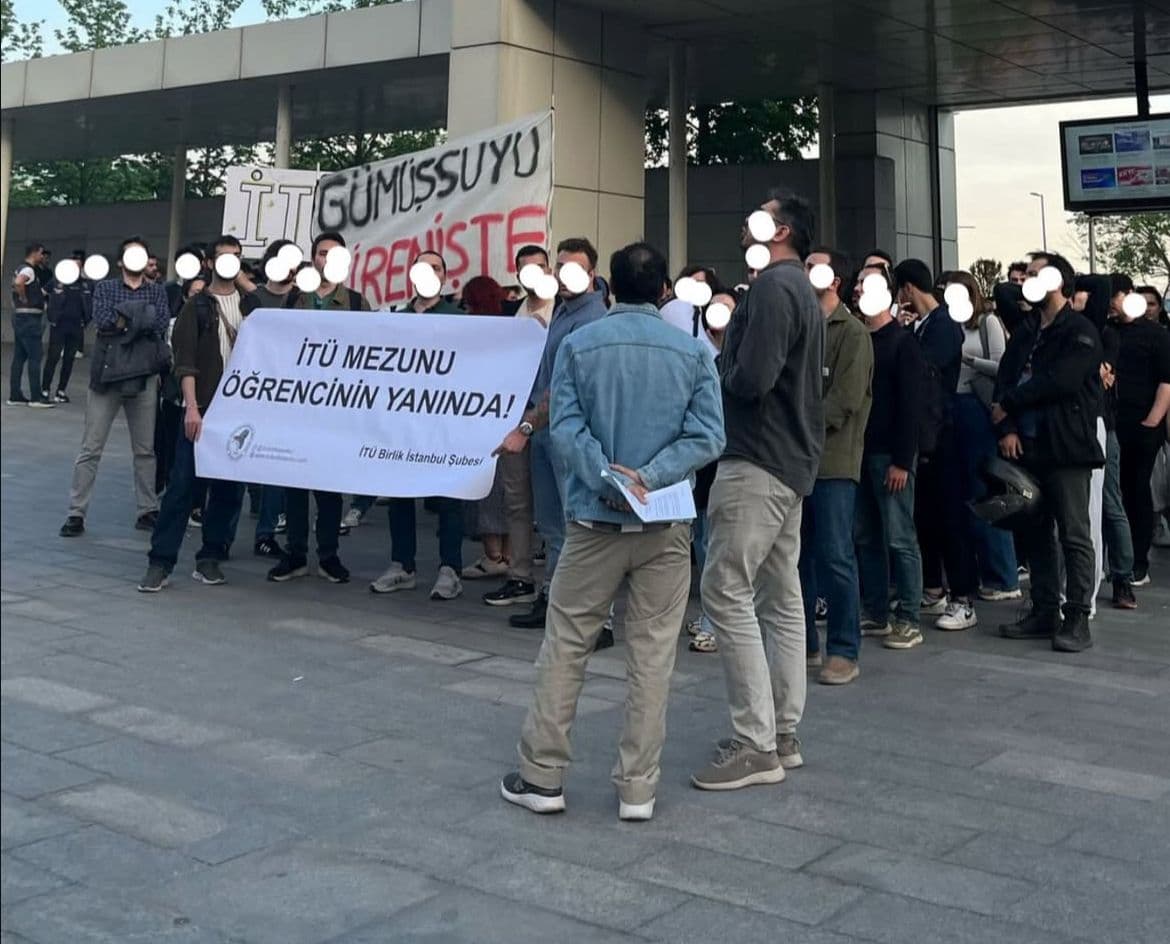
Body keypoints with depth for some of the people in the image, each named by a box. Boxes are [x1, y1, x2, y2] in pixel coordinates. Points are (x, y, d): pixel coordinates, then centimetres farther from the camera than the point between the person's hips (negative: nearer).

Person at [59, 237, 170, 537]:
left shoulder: (157, 292, 11)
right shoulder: (105, 287, 7)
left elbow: (162, 325, -7)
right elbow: (102, 320, -12)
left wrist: (125, 317, -13)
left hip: (144, 376, 2)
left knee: (145, 449, 7)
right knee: (90, 448, -1)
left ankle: (148, 510, 16)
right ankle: (76, 513, 2)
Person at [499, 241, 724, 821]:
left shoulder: (578, 344, 0)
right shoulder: (693, 352, 1)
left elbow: (565, 426, -10)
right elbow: (707, 436, -7)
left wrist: (607, 478, -16)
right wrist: (650, 477, -13)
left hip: (594, 518, 0)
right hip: (665, 525, 1)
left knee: (565, 646, 8)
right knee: (652, 654, 6)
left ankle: (542, 776, 14)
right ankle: (637, 788, 11)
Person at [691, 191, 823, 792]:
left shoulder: (773, 287, -13)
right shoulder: (801, 289, 19)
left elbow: (750, 378, -23)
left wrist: (715, 362, -4)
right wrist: (729, 356, 7)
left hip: (757, 460, -11)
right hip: (792, 460, 11)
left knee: (727, 592, -9)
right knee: (781, 597, 12)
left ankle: (755, 746, -6)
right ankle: (783, 734, 19)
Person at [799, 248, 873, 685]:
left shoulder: (852, 332, -3)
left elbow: (845, 400, -11)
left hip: (832, 460, -6)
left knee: (835, 556, -4)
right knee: (798, 554, 10)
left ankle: (844, 652, 4)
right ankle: (804, 644, 20)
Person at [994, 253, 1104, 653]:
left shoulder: (1080, 332, -4)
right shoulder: (1024, 332, 18)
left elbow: (1059, 382, -17)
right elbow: (1004, 380, 8)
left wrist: (1007, 405, -9)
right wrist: (1008, 427, -8)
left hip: (1066, 447, -7)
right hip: (1027, 446, 7)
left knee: (1074, 535, -4)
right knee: (1037, 533, 10)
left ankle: (1077, 619, -1)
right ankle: (1044, 612, 18)